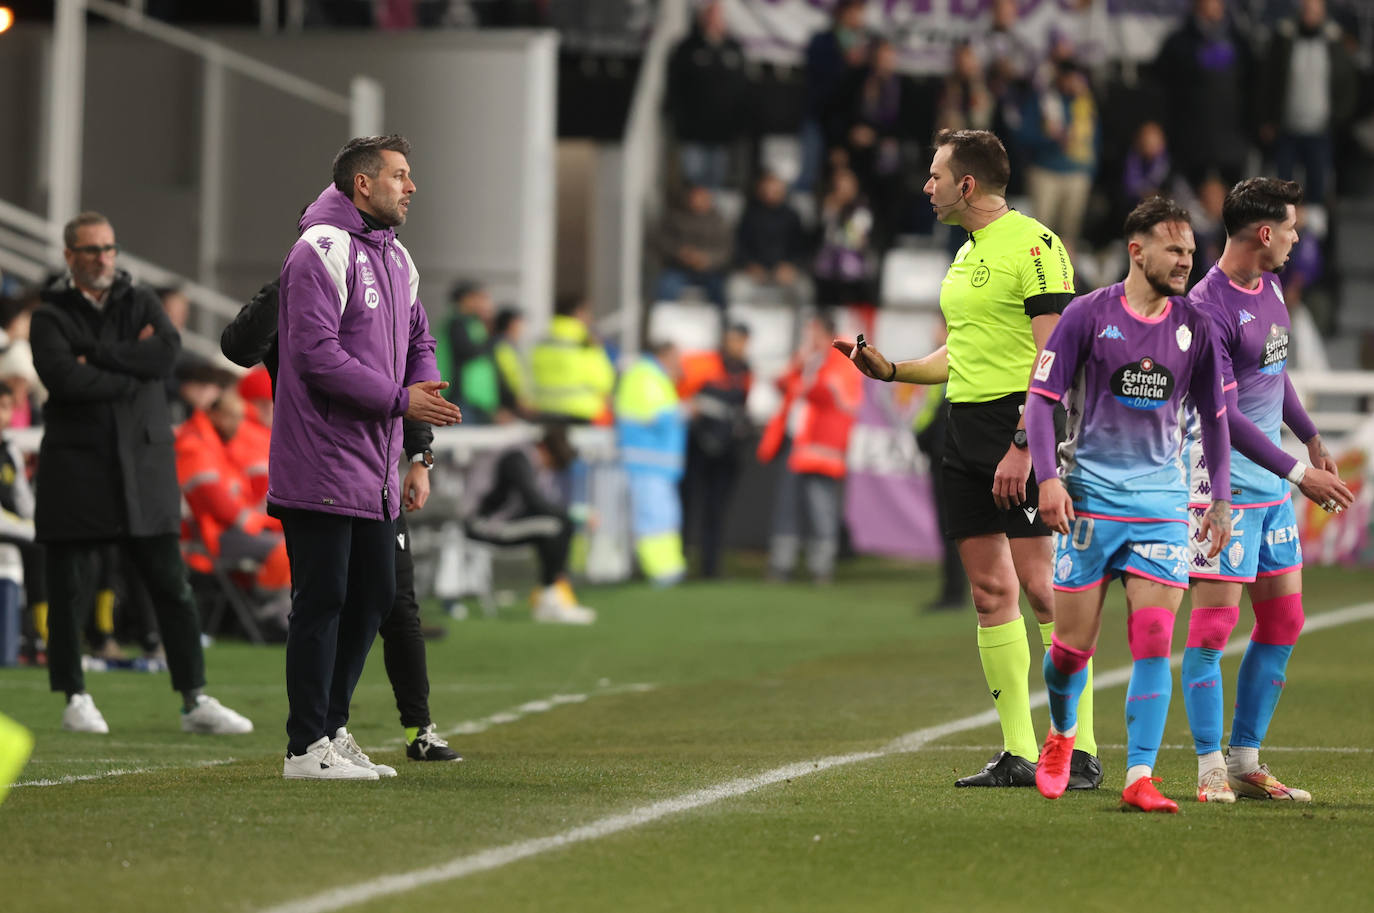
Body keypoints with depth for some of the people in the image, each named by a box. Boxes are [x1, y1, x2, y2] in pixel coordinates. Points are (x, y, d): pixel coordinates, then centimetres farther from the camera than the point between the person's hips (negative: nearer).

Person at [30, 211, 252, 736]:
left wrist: (95, 355, -11)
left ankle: (195, 701, 2)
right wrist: (131, 365, -9)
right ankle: (75, 699, 14)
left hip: (144, 465, 2)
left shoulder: (140, 303, 12)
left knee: (172, 587, -1)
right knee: (71, 591, 1)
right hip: (75, 467, -2)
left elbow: (166, 352, -8)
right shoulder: (51, 316, 3)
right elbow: (61, 377, -15)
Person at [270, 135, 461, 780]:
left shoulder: (397, 258, 17)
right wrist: (400, 399, -18)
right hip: (321, 465, -9)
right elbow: (316, 352, -20)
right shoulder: (322, 249, -13)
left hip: (375, 470, 9)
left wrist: (427, 384, 2)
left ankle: (332, 727, 23)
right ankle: (308, 748, -3)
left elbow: (417, 339, 25)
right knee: (322, 600, -7)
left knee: (374, 595, 13)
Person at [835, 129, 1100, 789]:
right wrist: (889, 369, 14)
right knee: (989, 592, 6)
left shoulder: (1033, 245, -10)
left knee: (1041, 586, -11)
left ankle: (1080, 751, -8)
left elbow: (1051, 355, -15)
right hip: (965, 433, 9)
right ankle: (1018, 754, 8)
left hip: (1019, 430, -9)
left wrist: (1022, 444, -21)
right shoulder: (966, 255, 19)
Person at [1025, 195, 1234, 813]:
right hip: (1090, 499, -2)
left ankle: (1139, 777, -10)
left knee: (1154, 641, -10)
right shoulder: (1087, 315, -4)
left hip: (1162, 501, 2)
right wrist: (1048, 478, -13)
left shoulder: (1195, 327, 5)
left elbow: (1213, 415, 16)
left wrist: (1221, 498, 11)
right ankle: (1061, 736, 33)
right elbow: (1041, 398, -3)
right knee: (1074, 643, 3)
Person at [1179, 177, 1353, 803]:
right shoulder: (1207, 307, -18)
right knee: (1215, 619, -8)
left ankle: (1246, 761, 15)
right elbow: (1224, 415, -20)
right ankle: (1211, 768, -4)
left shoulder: (1269, 288, 10)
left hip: (1272, 484, 9)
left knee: (1283, 620, 9)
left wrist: (1312, 440, 32)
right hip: (1223, 478, -9)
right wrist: (1299, 474, -19)